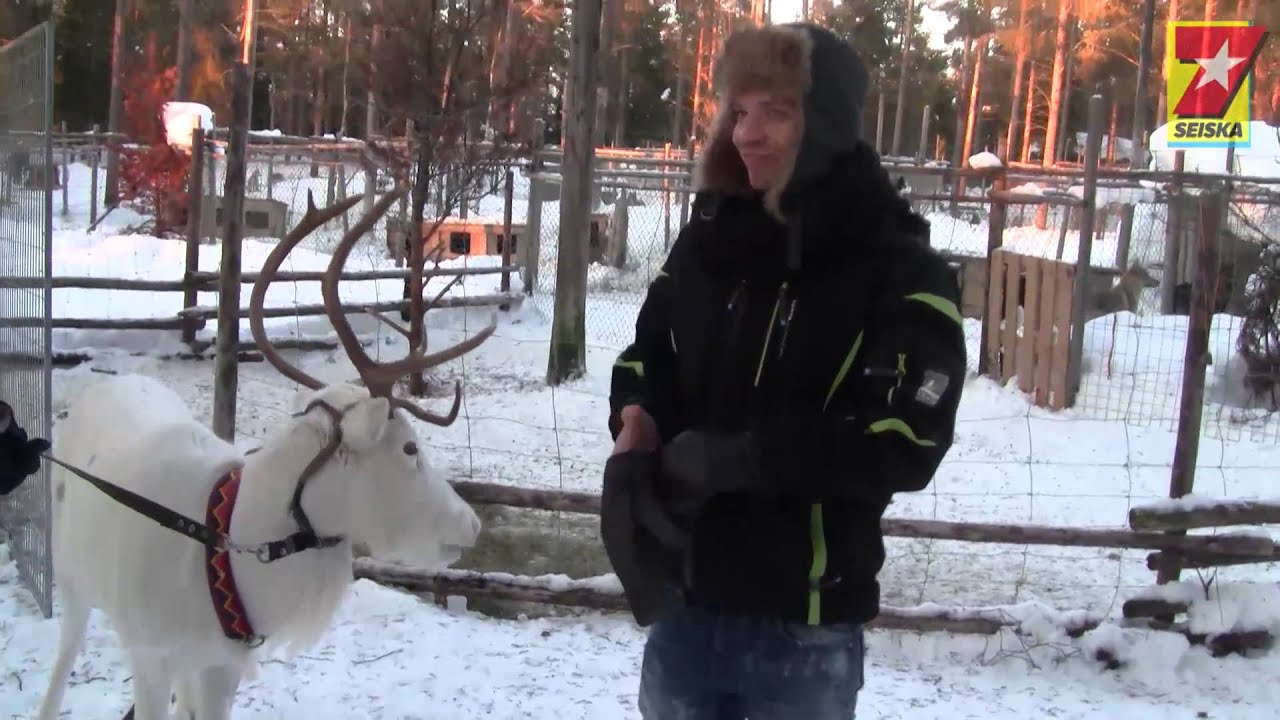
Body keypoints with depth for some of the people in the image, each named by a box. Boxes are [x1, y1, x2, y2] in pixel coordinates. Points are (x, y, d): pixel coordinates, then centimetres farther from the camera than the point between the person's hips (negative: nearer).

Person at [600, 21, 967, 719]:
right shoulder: (707, 241, 6)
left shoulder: (900, 273, -11)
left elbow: (904, 442, -20)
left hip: (806, 623, -5)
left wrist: (738, 458, -23)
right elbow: (644, 359, 16)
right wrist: (638, 419, -7)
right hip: (684, 599, 5)